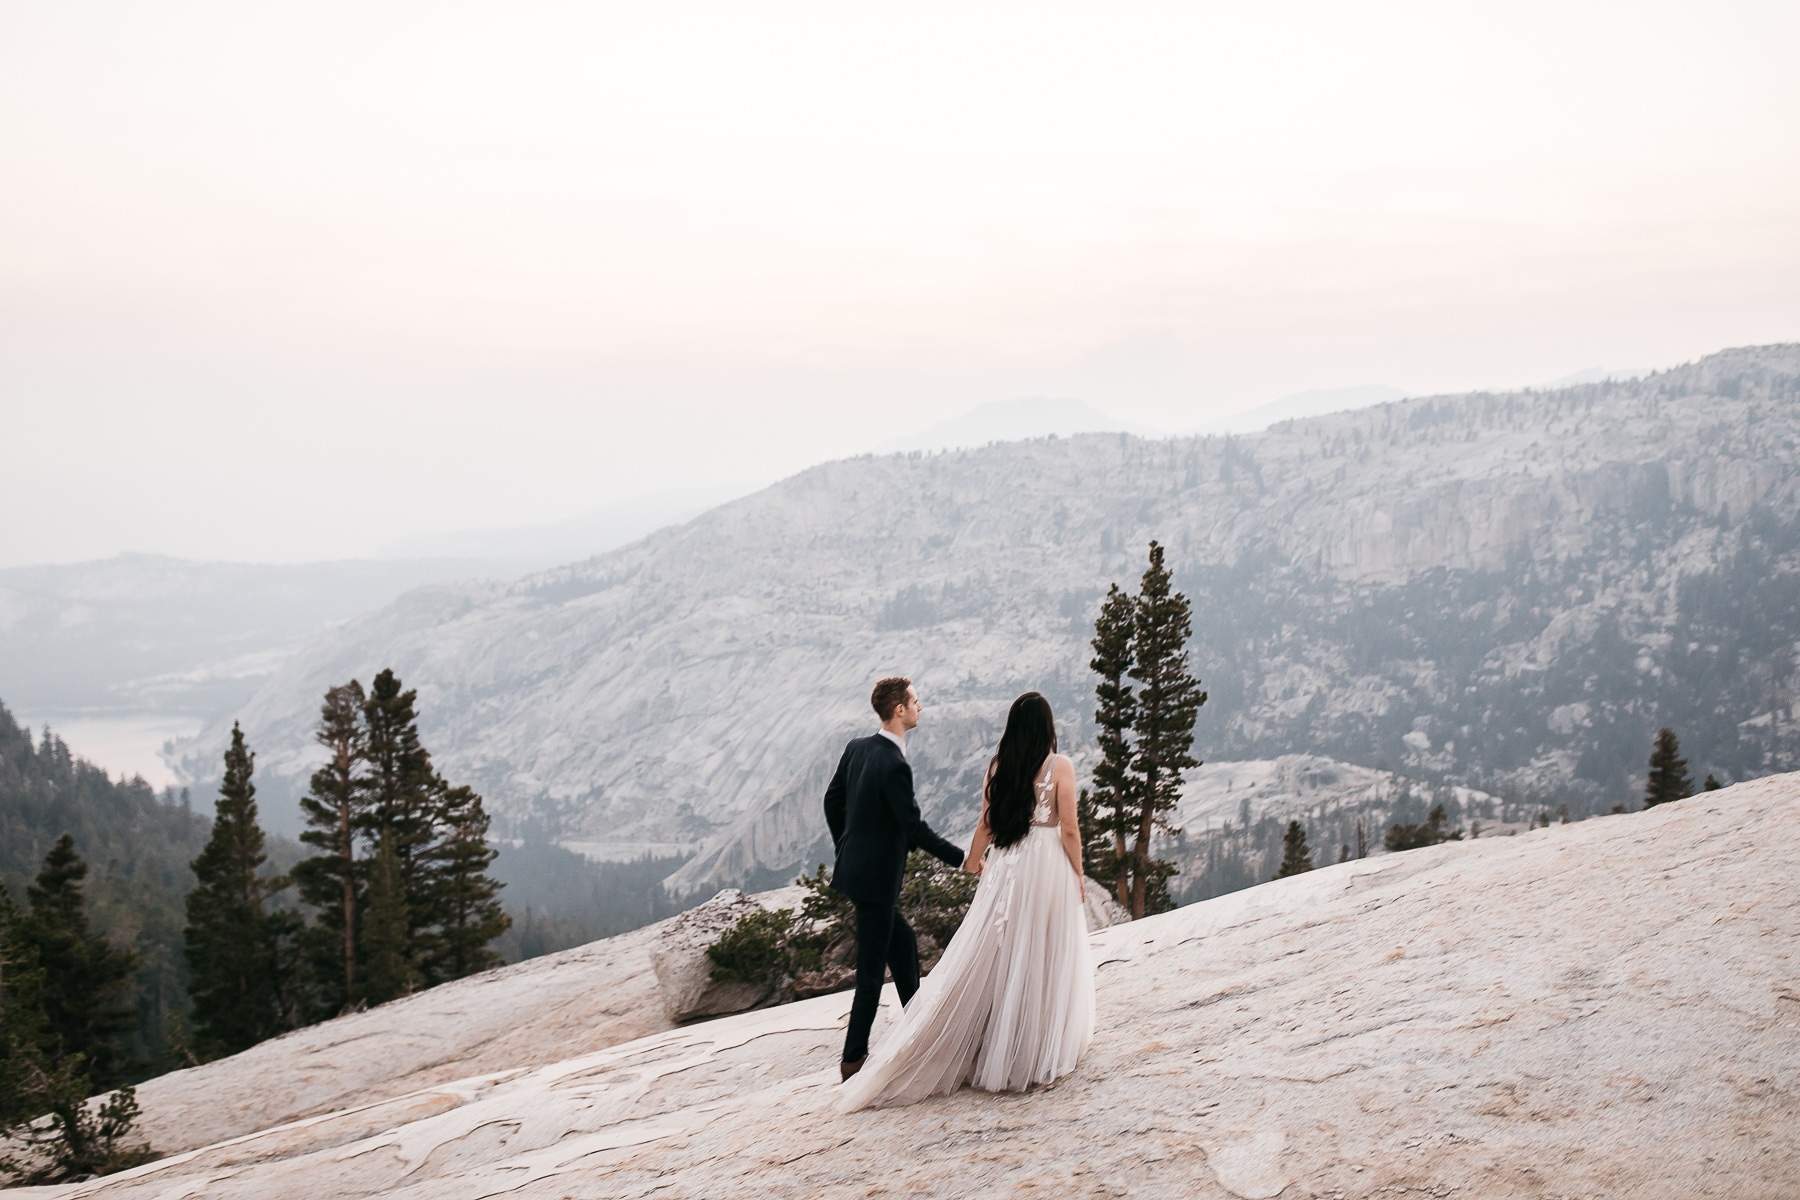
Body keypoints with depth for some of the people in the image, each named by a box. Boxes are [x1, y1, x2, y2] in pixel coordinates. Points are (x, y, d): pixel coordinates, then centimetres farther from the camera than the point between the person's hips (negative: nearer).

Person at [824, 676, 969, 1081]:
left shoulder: (857, 748, 3)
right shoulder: (894, 765, -24)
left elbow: (832, 800, 12)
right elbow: (914, 826, -21)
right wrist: (962, 857, -12)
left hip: (854, 864, 9)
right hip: (875, 877, -9)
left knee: (903, 942, 23)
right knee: (872, 971, 1)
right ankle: (853, 1060, 10)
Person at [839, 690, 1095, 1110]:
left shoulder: (998, 765, 1)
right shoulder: (1060, 766, -10)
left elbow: (986, 825, 6)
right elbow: (1069, 830, -10)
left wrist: (972, 861, 21)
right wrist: (1078, 877, 2)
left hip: (1005, 867, 3)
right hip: (1049, 868, -3)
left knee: (995, 955, 9)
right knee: (1045, 956, 7)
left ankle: (991, 1049, 12)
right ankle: (1037, 1052, 15)